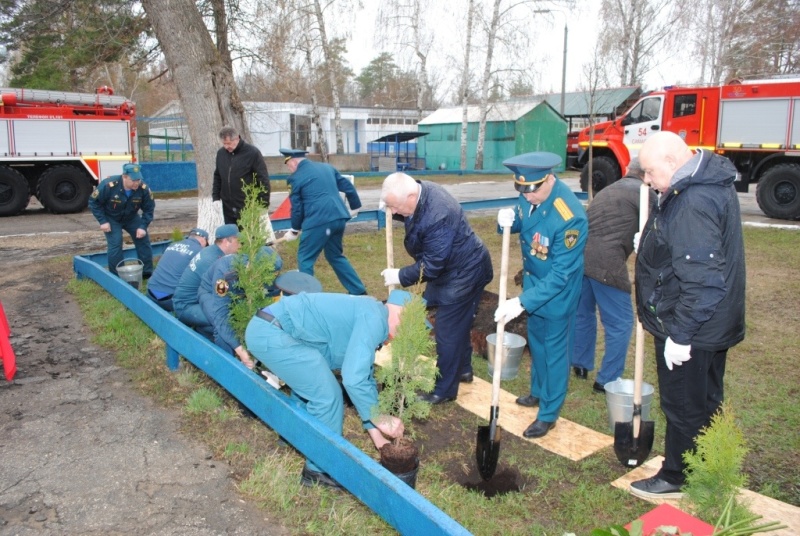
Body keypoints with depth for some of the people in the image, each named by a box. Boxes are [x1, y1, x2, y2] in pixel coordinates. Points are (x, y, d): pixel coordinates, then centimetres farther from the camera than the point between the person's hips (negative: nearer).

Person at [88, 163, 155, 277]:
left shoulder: (143, 188, -27)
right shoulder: (108, 185, -34)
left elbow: (149, 208, -13)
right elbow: (93, 201, -20)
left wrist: (143, 226, -21)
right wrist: (103, 221, -21)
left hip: (131, 217, 3)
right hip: (111, 218, -3)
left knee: (143, 240, -1)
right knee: (115, 244, -14)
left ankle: (147, 273, 13)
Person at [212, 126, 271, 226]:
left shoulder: (252, 152, -9)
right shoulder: (221, 153, 6)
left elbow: (263, 179, -9)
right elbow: (217, 177, 18)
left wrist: (264, 205, -11)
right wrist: (216, 198, 8)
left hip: (248, 209, -5)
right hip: (228, 209, 5)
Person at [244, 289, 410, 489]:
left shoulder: (365, 318, 18)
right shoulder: (374, 317, -12)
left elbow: (364, 378, 24)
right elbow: (354, 379, -21)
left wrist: (376, 435, 24)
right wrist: (381, 420, -8)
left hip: (264, 329, 10)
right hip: (271, 333, -10)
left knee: (310, 387, 27)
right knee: (327, 396, -3)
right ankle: (321, 469, 12)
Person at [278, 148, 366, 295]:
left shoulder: (296, 177, 1)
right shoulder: (327, 167, 18)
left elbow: (297, 207, 4)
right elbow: (348, 187, 20)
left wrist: (294, 230, 18)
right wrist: (355, 206, 33)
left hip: (319, 221, -7)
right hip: (339, 218, 7)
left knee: (305, 259, 8)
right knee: (335, 256, 23)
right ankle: (359, 291, 25)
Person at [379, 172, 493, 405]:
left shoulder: (437, 217, -37)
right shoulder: (419, 190, -8)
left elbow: (431, 264, -30)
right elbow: (410, 216, 14)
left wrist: (400, 276, -17)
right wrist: (393, 208, -7)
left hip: (464, 272, -10)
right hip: (451, 267, 10)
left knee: (448, 332, 1)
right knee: (458, 325, 24)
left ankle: (445, 390, 18)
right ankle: (463, 370, 43)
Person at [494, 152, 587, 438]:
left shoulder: (570, 217, -34)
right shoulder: (529, 196, -14)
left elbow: (561, 274, -30)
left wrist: (522, 302, -33)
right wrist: (508, 220, -18)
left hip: (557, 293, -7)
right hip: (534, 284, 7)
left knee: (555, 352, 9)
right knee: (536, 343, 24)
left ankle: (549, 414, 25)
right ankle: (538, 392, 47)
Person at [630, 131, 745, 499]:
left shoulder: (693, 203, -28)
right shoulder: (711, 183, 6)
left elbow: (702, 279, -31)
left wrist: (680, 334, -24)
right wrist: (653, 244, 9)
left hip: (689, 330, -11)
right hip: (714, 325, 11)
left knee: (682, 406, 7)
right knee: (707, 400, 23)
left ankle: (677, 479, 26)